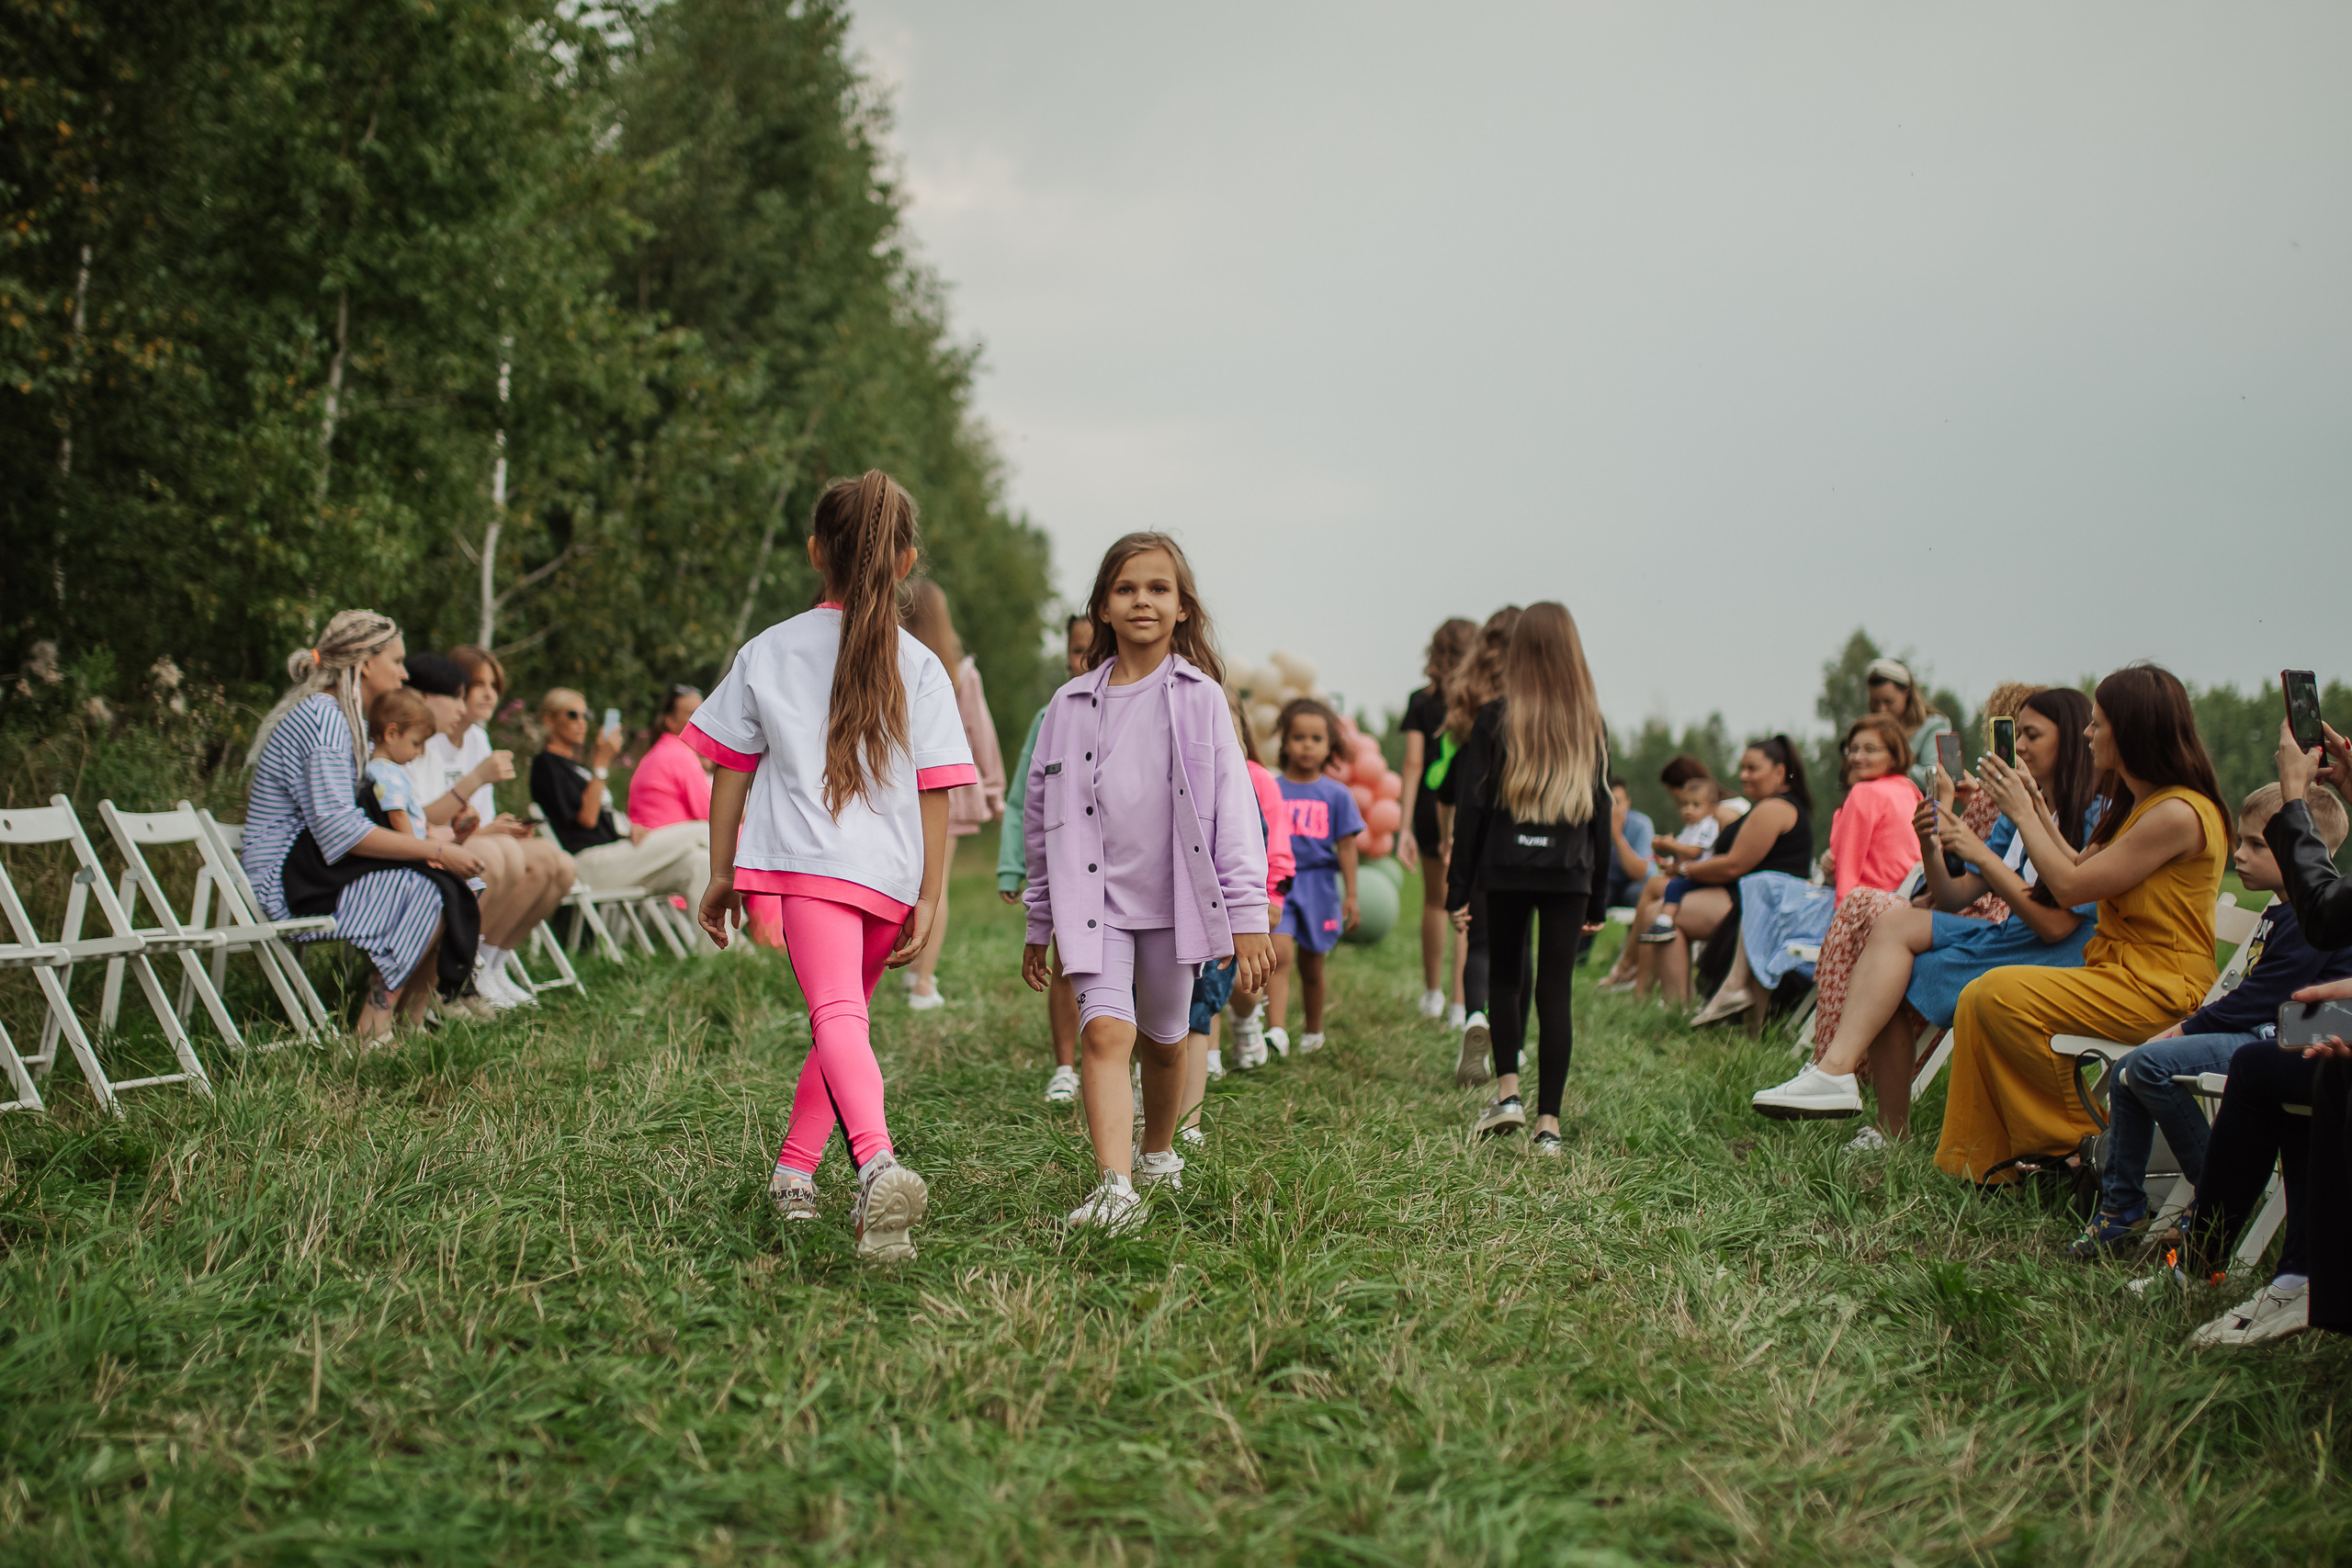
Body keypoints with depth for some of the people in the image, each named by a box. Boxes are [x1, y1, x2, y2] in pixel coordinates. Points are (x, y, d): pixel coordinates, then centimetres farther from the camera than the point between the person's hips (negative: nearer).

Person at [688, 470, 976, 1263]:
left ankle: (879, 1163, -43)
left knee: (837, 1015, -19)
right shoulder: (920, 668, 8)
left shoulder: (768, 652, 9)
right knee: (847, 1015, 22)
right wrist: (929, 900, 5)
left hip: (806, 862, -2)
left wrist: (720, 875, 18)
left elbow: (731, 770, 11)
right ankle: (792, 1171, 28)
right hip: (890, 875, 3)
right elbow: (935, 794, 2)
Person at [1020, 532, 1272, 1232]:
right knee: (1105, 1032, -17)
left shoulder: (1199, 697, -2)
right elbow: (1042, 816, 11)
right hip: (1095, 901, 0)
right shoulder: (1072, 704, 4)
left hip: (1175, 902, 0)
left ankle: (1159, 1153, 38)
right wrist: (1039, 924, 13)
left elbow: (1232, 808, -4)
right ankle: (1114, 1186, -24)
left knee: (1164, 1039, 14)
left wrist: (1248, 917, -10)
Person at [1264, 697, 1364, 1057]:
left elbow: (1346, 845, 5)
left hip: (1318, 883, 1)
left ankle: (1312, 1031, 30)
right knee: (1280, 954, -19)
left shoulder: (1336, 794, 3)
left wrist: (1351, 895, 4)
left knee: (1311, 963, 12)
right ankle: (1276, 1031, -25)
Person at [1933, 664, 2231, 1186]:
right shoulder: (2139, 805, 15)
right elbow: (2079, 869, 19)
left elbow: (2070, 887, -17)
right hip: (2116, 972, 10)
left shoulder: (2178, 814, -18)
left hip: (2154, 991, -10)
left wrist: (2022, 814, -7)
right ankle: (1980, 1163, -2)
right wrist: (2036, 805, 19)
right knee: (1980, 997, -5)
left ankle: (2084, 1137, -4)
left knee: (2000, 996, -21)